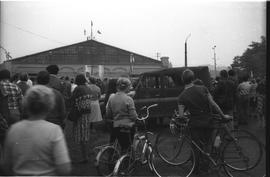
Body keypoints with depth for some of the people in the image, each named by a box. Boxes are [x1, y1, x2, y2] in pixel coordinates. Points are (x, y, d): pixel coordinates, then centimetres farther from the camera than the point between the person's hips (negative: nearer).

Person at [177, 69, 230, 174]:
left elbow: (181, 115, -14)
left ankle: (196, 169, 25)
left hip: (195, 124, -2)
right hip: (208, 121, 2)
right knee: (206, 144, 20)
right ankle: (206, 165, 30)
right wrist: (223, 116, 5)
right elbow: (213, 104, -6)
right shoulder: (203, 89, -7)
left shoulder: (182, 96, -11)